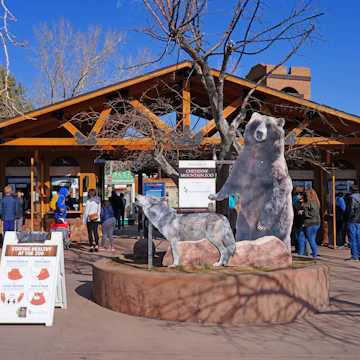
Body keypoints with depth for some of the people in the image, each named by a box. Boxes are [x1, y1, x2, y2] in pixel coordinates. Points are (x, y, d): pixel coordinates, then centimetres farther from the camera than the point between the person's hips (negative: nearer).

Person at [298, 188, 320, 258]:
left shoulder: (313, 202, -12)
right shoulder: (307, 202, 19)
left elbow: (314, 213, -21)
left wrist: (303, 212, -15)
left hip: (311, 224, -10)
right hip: (305, 224, 10)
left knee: (311, 241, -4)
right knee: (301, 239, 9)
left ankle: (315, 256, 6)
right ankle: (299, 255, 15)